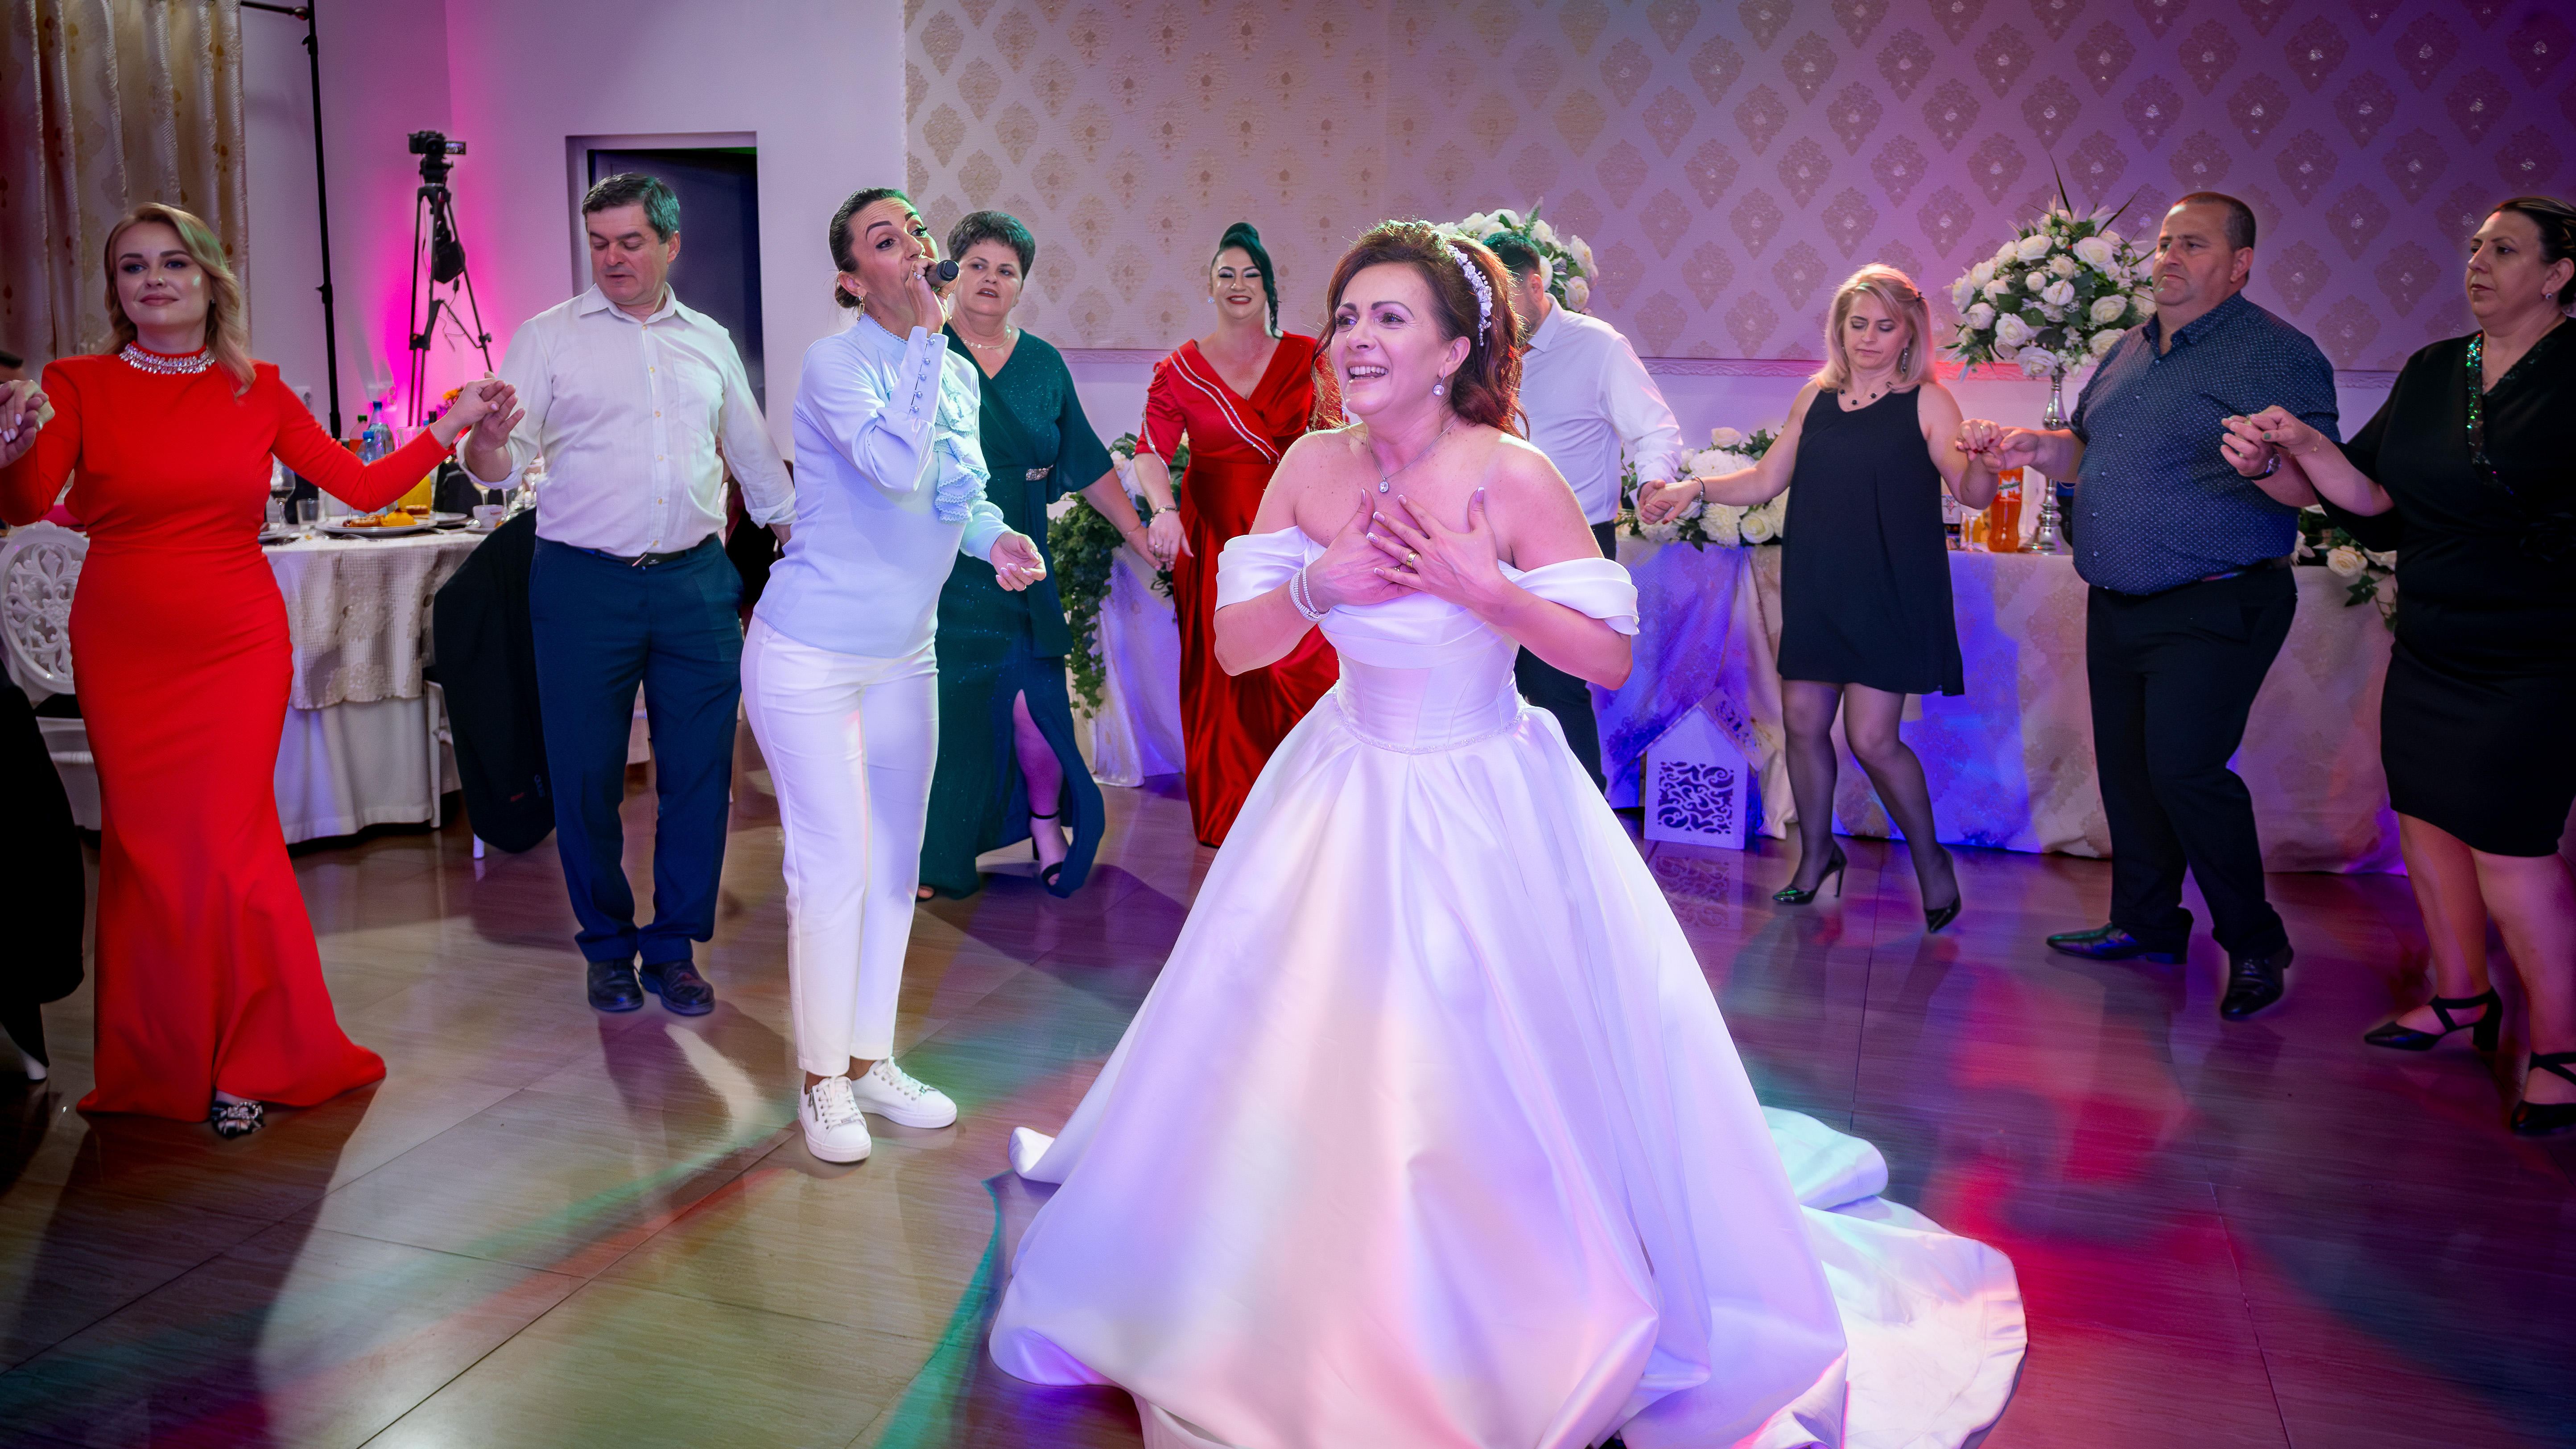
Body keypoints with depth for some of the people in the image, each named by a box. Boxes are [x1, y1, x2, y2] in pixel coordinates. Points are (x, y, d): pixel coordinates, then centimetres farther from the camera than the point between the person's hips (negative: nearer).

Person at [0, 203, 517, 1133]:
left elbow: (363, 487, 4)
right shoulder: (78, 386, 1)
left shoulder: (258, 392, 5)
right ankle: (159, 1063, 23)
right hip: (124, 655, 0)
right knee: (143, 848, 5)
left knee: (228, 843, -4)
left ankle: (250, 1060, 13)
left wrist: (456, 424, -1)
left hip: (239, 647, 0)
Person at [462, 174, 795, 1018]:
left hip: (695, 582, 3)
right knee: (586, 776, 3)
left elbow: (755, 458, 23)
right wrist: (482, 442, -30)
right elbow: (504, 463, -8)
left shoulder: (710, 342, 13)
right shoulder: (549, 337, 3)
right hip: (584, 584, -2)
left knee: (699, 772, 4)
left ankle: (673, 947, 18)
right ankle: (607, 946, 22)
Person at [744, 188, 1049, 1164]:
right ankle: (823, 1081, 14)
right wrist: (928, 332, -27)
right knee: (834, 865, -3)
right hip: (810, 653, -7)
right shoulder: (836, 364, -15)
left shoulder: (959, 375, 6)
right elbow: (896, 464, -31)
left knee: (896, 864, 12)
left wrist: (999, 538, -8)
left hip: (905, 656, 7)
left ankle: (871, 1060, 27)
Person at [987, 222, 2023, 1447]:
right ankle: (1298, 1323, 41)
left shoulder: (1513, 479, -19)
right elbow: (1235, 646, -1)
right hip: (1344, 795, 5)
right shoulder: (1313, 467, -5)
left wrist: (1478, 588, -26)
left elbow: (1612, 658, -15)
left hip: (1481, 811, -5)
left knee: (1495, 1090, 3)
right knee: (1294, 1063, 14)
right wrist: (1321, 584, -19)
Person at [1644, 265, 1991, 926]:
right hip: (1817, 587, 5)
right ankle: (1816, 853, 28)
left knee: (1871, 738, -8)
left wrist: (1983, 463, -34)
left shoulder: (1927, 402, -4)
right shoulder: (1816, 398, 9)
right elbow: (1766, 480, 14)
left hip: (1890, 595, -5)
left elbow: (1972, 493, -12)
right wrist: (1694, 488, 1)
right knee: (1803, 722, 7)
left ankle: (1931, 858, 15)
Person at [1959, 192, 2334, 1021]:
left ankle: (2254, 944, 3)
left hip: (2213, 609, -8)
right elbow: (2088, 453, 23)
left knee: (2185, 768, -14)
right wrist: (2038, 447, 2)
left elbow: (2309, 487, -17)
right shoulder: (2130, 350, 14)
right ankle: (2147, 923, 27)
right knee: (2125, 767, 12)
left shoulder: (2276, 354, -9)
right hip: (2117, 605, 8)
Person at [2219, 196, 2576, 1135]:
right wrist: (2298, 448, -12)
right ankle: (2462, 1000, 30)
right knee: (2425, 815, 12)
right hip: (2429, 645, 6)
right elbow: (2375, 496, 4)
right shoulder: (2431, 371, 8)